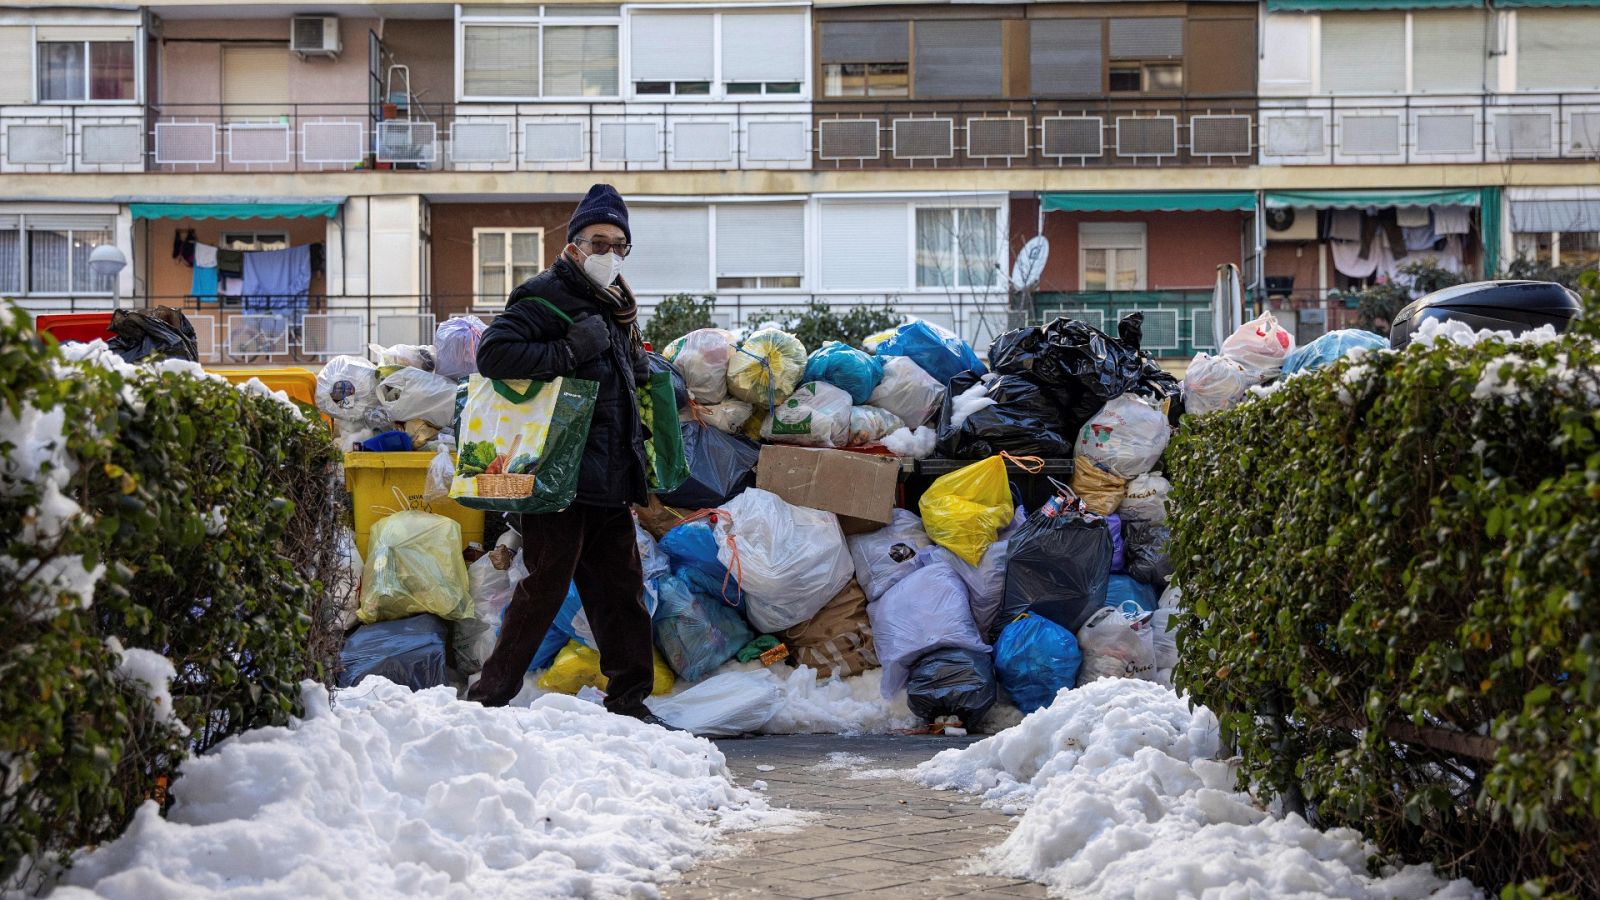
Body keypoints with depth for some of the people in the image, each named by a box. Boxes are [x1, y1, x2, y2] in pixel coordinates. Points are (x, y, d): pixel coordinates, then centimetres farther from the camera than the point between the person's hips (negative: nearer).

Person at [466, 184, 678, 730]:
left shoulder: (617, 310, 19)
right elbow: (493, 353, -21)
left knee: (621, 588, 11)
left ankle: (629, 701, 20)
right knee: (545, 587, -7)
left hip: (610, 481, 8)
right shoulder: (546, 297, -7)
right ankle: (489, 696, 2)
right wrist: (569, 352, -22)